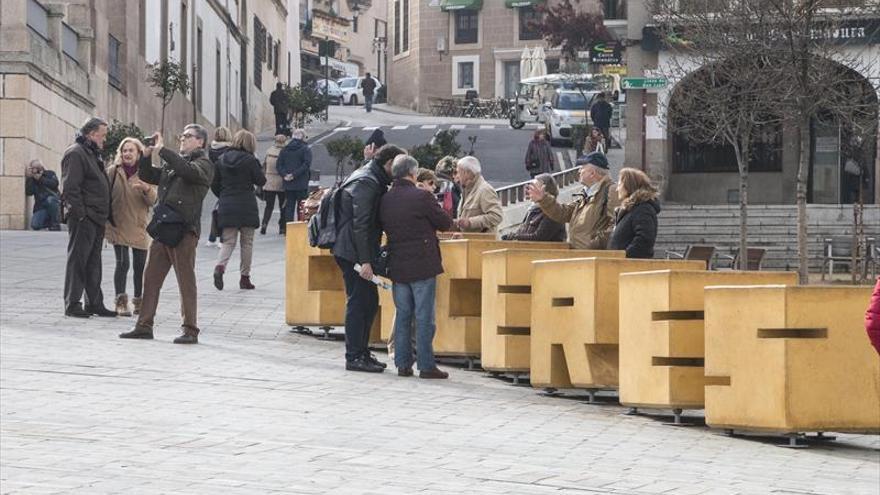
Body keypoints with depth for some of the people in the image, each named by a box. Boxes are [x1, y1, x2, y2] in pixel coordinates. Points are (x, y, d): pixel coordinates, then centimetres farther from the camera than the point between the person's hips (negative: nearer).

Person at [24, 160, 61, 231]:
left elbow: (54, 183, -17)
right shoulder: (31, 179, 9)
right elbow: (28, 192, -8)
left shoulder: (50, 174, 5)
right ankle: (49, 222, 12)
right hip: (41, 207, 2)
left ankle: (55, 224, -24)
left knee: (50, 200, -39)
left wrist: (40, 179, -14)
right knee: (35, 225, -21)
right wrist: (29, 178, -12)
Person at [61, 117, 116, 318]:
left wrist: (106, 215, 17)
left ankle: (94, 303, 16)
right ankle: (72, 304, -2)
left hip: (96, 219, 10)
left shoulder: (93, 154, 21)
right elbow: (70, 187, -17)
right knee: (78, 260, -5)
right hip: (83, 219, -10)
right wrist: (79, 214, -21)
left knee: (93, 263, 12)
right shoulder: (75, 153, -10)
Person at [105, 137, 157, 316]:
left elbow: (152, 200, -3)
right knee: (122, 263, -11)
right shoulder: (112, 171, 3)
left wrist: (146, 189, -23)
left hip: (139, 226, 2)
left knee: (140, 265, 5)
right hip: (118, 226, -2)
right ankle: (121, 302, -7)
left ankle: (139, 301, 19)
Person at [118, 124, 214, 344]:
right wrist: (147, 155, 6)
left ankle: (190, 330, -2)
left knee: (186, 280, -5)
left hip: (185, 229, -7)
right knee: (151, 276, 7)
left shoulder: (204, 164, 0)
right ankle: (144, 325, 12)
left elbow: (188, 171, -20)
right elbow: (147, 176, 24)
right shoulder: (171, 163, 23)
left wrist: (162, 150, -17)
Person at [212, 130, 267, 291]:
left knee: (228, 241, 6)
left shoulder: (222, 160, 5)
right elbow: (261, 181, -4)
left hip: (226, 207, 3)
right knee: (247, 242, 9)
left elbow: (214, 185, 8)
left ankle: (220, 266, -22)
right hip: (247, 207, -3)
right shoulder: (250, 160, -9)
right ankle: (245, 277, 11)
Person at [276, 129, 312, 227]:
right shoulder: (306, 149, -5)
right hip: (301, 184, -4)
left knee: (289, 206, 8)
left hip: (288, 185, 4)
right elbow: (306, 164, -17)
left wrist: (284, 175, -5)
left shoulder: (285, 149, 10)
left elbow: (278, 165, 4)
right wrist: (294, 174, -16)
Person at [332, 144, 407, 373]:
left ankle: (361, 352, 22)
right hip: (354, 253, -10)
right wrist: (365, 261, -25)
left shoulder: (371, 180, 17)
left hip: (350, 251, 10)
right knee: (358, 302, -6)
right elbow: (360, 225, -22)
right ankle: (354, 356, -2)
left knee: (369, 302, 15)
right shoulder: (366, 183, -16)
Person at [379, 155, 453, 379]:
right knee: (424, 317, -1)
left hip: (397, 266, 5)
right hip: (422, 265, -5)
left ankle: (403, 364, 13)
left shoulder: (385, 199, 3)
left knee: (402, 315, 12)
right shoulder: (422, 196, -13)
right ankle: (426, 365, -1)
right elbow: (445, 223, -5)